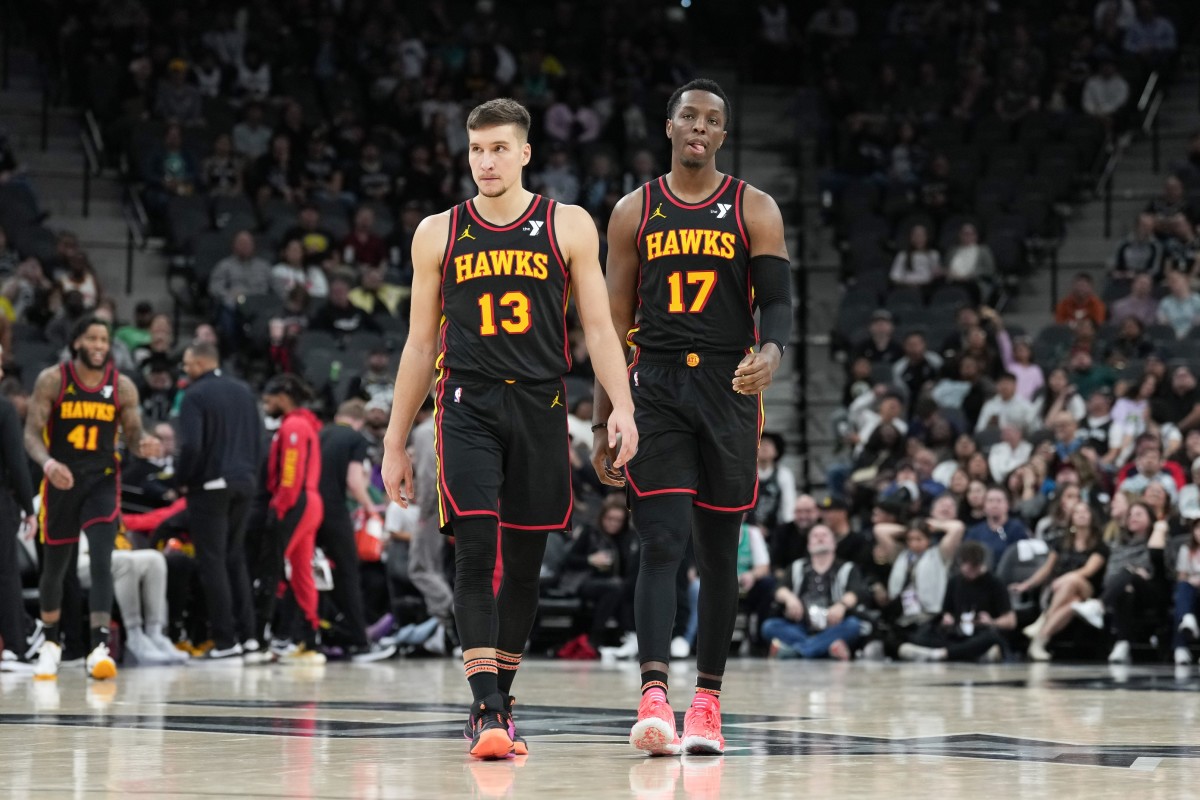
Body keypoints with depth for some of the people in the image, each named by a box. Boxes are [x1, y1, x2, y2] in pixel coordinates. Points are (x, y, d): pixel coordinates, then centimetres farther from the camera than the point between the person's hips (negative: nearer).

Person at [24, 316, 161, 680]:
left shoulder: (122, 387, -2)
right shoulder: (52, 380, -7)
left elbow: (132, 437, 6)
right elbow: (32, 434, -10)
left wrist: (145, 444, -19)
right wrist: (48, 463, -30)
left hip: (102, 481, 0)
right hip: (61, 481, 0)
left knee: (102, 562, -17)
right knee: (54, 566, 12)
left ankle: (99, 647, -23)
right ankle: (50, 642, 35)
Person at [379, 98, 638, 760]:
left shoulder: (568, 226, 4)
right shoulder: (438, 234, 7)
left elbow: (598, 327, 3)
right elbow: (421, 345, 12)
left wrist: (621, 405, -11)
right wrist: (395, 442, 10)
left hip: (540, 408, 1)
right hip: (468, 408, -1)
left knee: (524, 564, 7)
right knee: (475, 554, -14)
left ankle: (500, 699, 22)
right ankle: (486, 710, -18)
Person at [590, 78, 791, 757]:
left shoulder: (755, 210, 4)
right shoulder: (634, 212, 7)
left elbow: (779, 302, -3)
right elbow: (616, 322, 10)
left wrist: (770, 354, -27)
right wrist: (604, 422, 7)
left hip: (728, 391, 0)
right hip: (656, 389, 0)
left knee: (719, 551, 7)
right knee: (662, 544, -13)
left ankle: (708, 700, 17)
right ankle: (654, 696, -23)